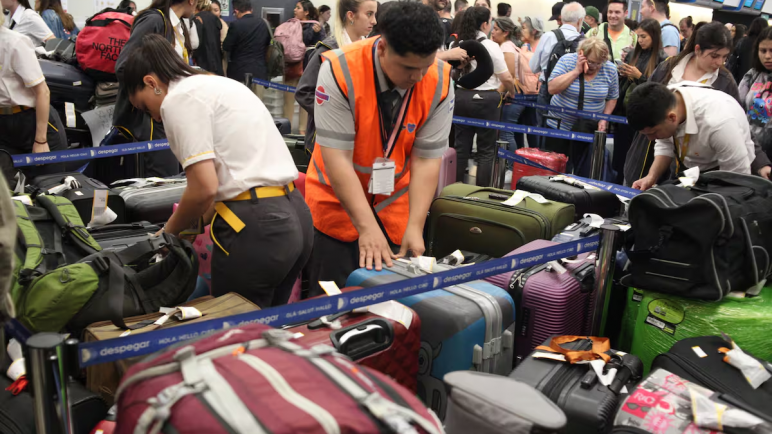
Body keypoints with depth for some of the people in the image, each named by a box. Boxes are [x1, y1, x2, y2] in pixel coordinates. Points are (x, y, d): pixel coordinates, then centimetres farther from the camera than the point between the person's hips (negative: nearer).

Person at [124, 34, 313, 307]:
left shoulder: (178, 99, -5)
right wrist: (198, 221, 21)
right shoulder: (221, 84, 22)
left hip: (254, 229, -9)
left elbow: (205, 187, -13)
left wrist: (170, 231, 4)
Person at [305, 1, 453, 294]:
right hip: (338, 199, -2)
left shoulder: (440, 82, -16)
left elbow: (427, 159, -13)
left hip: (395, 203, 3)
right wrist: (367, 226, -30)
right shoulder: (340, 71, -25)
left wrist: (415, 226, -21)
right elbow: (337, 158, -25)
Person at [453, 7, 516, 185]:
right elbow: (506, 78, -8)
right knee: (486, 149, 5)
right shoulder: (491, 46, -11)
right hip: (485, 99, -5)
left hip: (461, 96, 5)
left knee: (461, 145, 10)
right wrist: (512, 93, 11)